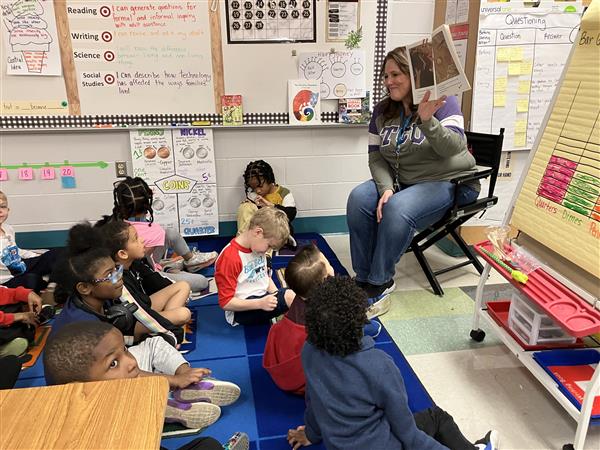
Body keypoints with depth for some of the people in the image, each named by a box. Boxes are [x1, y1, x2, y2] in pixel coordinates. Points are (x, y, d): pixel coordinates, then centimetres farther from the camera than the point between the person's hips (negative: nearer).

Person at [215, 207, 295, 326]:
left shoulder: (258, 246, 6)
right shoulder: (230, 258, -19)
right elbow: (226, 302, -17)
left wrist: (277, 294, 0)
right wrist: (260, 303, -28)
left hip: (263, 298, 9)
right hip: (241, 310, -8)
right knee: (289, 296, -29)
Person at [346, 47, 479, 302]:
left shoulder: (442, 102, -8)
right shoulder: (383, 111, 7)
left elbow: (454, 147, -21)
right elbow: (376, 155, 2)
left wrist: (427, 121, -37)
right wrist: (386, 188, -15)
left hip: (446, 182, -5)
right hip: (400, 181, 6)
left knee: (397, 209, -33)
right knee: (358, 198, -21)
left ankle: (380, 282, -15)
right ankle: (363, 278, -11)